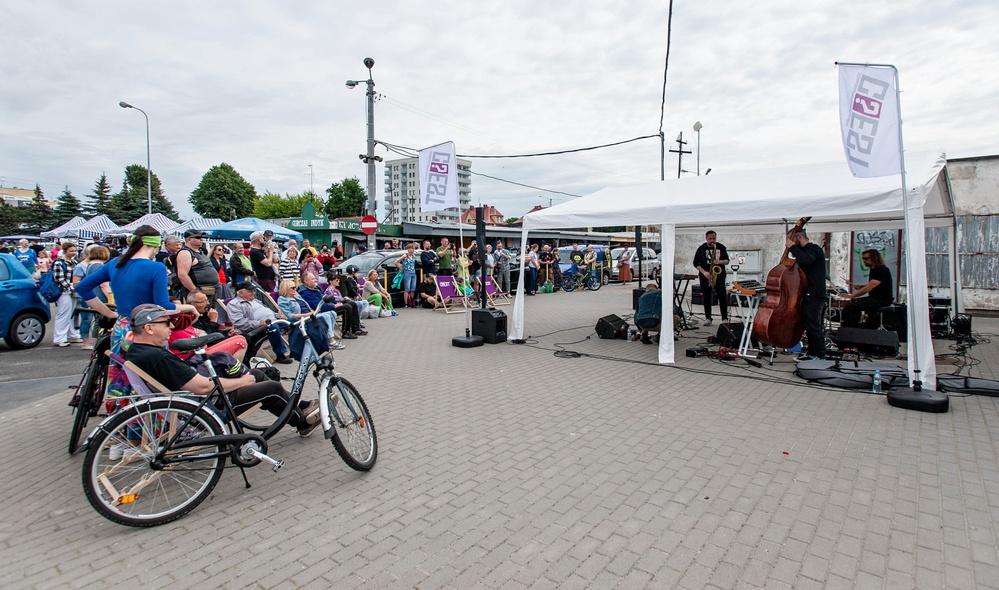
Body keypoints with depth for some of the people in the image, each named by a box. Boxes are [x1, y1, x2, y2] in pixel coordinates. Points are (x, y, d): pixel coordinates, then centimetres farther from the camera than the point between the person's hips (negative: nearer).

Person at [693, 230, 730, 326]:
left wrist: (720, 261, -13)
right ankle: (708, 318, 10)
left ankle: (725, 318, 1)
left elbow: (727, 260, 9)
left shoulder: (721, 247, 7)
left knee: (722, 297, -5)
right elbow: (695, 263, 2)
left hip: (719, 275, 0)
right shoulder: (701, 248, 3)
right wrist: (704, 272, -11)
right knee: (706, 297, 2)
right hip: (705, 276, 0)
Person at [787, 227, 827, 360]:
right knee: (810, 325, 15)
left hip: (814, 295, -10)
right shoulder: (807, 250, 20)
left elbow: (805, 259, -32)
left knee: (813, 325, -9)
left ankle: (820, 355, -5)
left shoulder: (814, 249, -11)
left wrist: (792, 247, -21)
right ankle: (812, 352, 23)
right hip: (809, 294, 10)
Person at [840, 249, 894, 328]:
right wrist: (861, 286, 6)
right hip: (874, 298, 11)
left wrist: (850, 296, -22)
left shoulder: (882, 270, -16)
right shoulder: (873, 269, 15)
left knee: (850, 307, -23)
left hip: (883, 299, -11)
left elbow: (868, 288, -23)